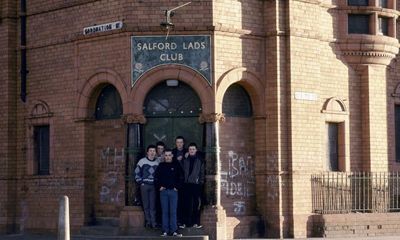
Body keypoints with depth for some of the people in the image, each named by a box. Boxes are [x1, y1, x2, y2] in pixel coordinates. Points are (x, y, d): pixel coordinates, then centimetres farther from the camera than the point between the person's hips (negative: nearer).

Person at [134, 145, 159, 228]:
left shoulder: (157, 163, 7)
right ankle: (148, 221, 8)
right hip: (144, 185, -1)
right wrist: (140, 182, -2)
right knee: (146, 204, 0)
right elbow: (137, 172, 4)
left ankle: (153, 222, 2)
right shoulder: (142, 161, 0)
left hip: (153, 186, 1)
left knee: (153, 205, -2)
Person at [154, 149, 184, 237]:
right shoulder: (161, 166, 9)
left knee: (173, 211, -3)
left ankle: (174, 230, -2)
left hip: (173, 191, -1)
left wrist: (177, 187, -1)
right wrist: (159, 186, 1)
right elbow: (156, 177, 12)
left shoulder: (176, 165, 5)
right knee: (165, 211, 1)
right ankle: (165, 230, 3)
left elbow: (181, 177, 7)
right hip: (163, 191, 1)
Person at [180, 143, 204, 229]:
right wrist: (182, 181, 4)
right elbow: (182, 171, 13)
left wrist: (201, 182, -4)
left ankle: (196, 222, 5)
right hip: (187, 184, 2)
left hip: (196, 184, -2)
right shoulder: (185, 160, 11)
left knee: (196, 204, 0)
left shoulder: (200, 160, 6)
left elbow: (202, 172, 5)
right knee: (186, 204, 1)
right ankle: (185, 222, 3)